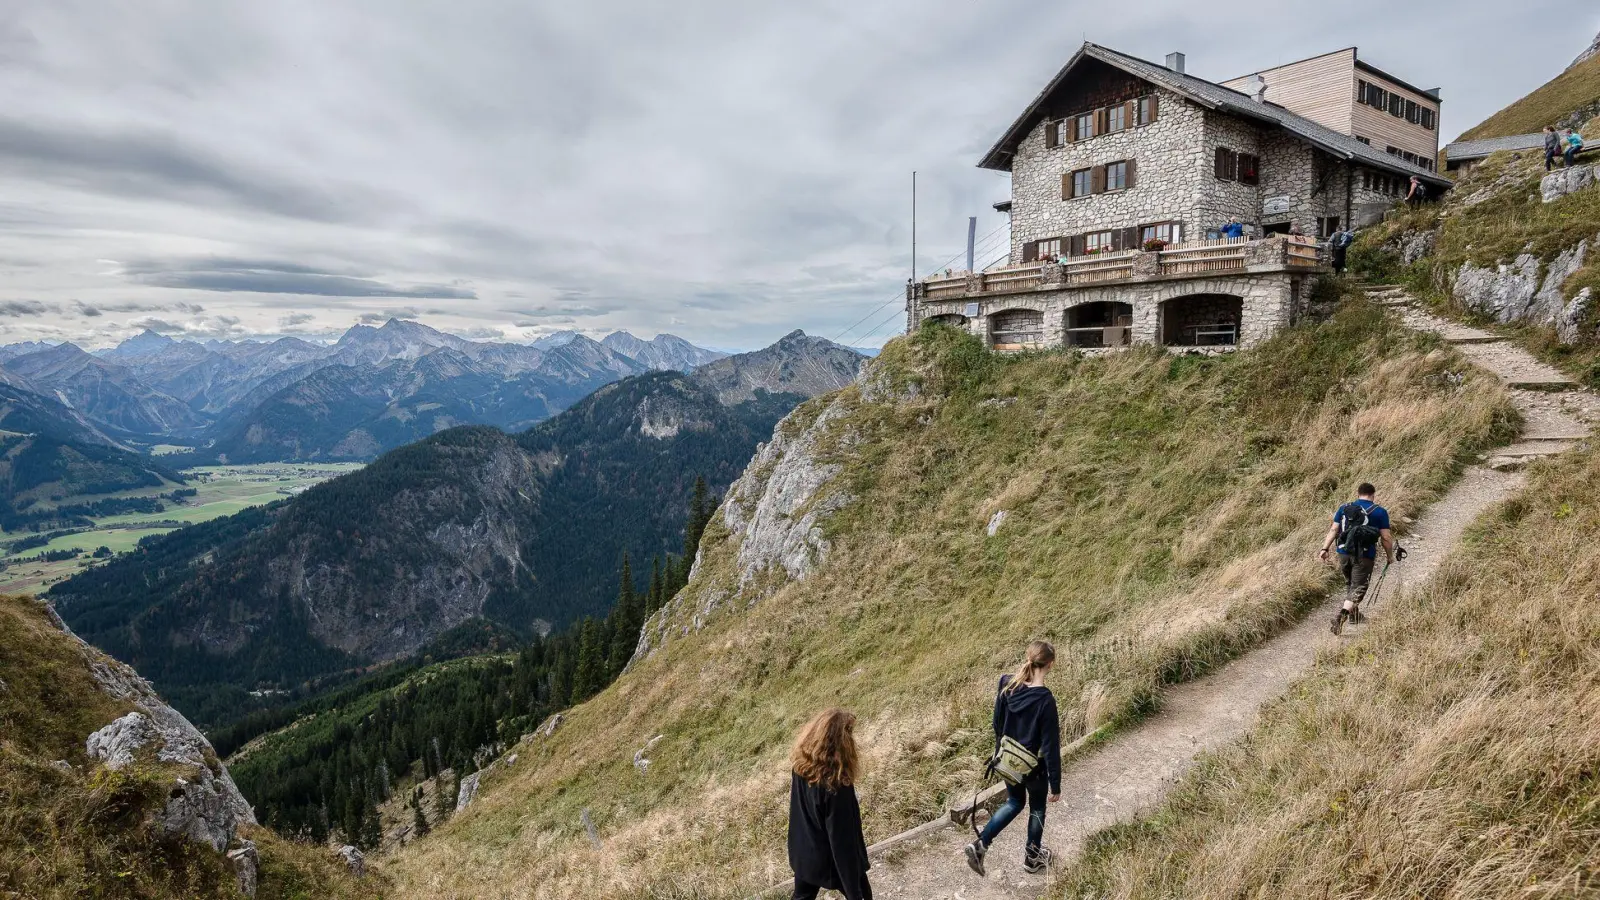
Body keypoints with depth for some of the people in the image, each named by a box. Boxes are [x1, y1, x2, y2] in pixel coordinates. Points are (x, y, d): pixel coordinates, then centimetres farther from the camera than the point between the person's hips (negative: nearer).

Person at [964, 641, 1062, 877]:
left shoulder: (1006, 685, -12)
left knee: (1015, 803, 26)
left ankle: (980, 845, 16)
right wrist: (1055, 785, -11)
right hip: (1034, 766, -5)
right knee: (1037, 809, 22)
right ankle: (1032, 858, 41)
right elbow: (1050, 747, -21)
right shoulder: (1045, 700, -28)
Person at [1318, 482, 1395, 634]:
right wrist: (1390, 555, 11)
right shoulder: (1380, 512, 0)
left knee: (1350, 583, 23)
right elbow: (1386, 537, -2)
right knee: (1358, 588, -2)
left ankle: (1355, 614, 36)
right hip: (1364, 556, -4)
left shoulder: (1344, 508, 9)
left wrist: (1325, 549, 1)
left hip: (1344, 553, 4)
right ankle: (1342, 614, -22)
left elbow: (1333, 530, 3)